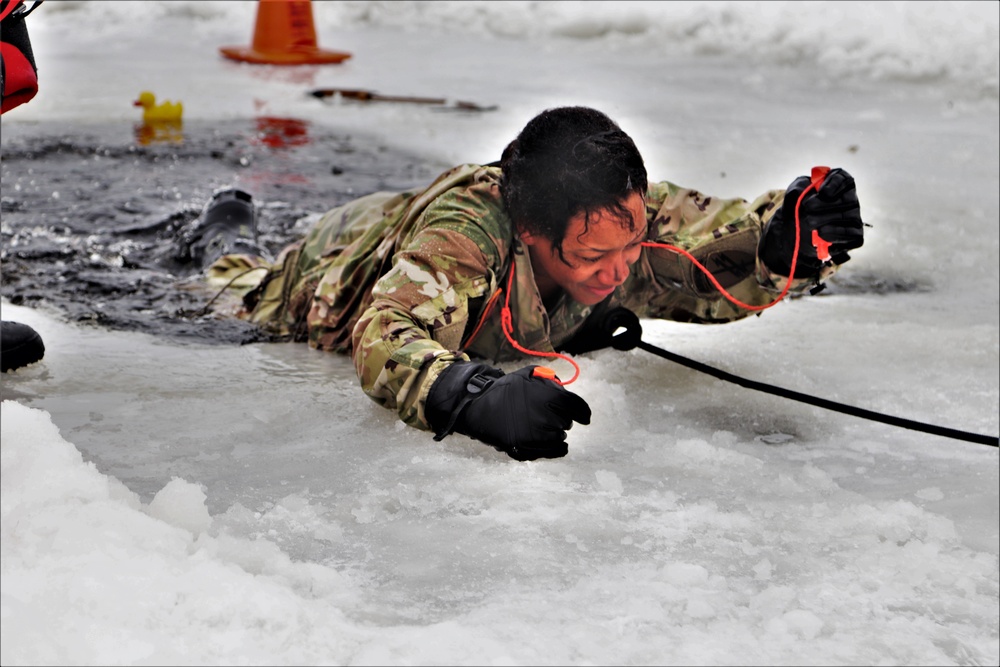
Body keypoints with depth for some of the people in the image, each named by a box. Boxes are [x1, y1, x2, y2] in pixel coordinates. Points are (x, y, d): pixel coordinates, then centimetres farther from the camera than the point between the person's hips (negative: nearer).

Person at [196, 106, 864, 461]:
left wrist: (786, 240, -55)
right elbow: (385, 335, -64)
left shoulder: (631, 214, -37)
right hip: (342, 265, -4)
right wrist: (481, 397, -83)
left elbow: (729, 244, -32)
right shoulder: (463, 232, -52)